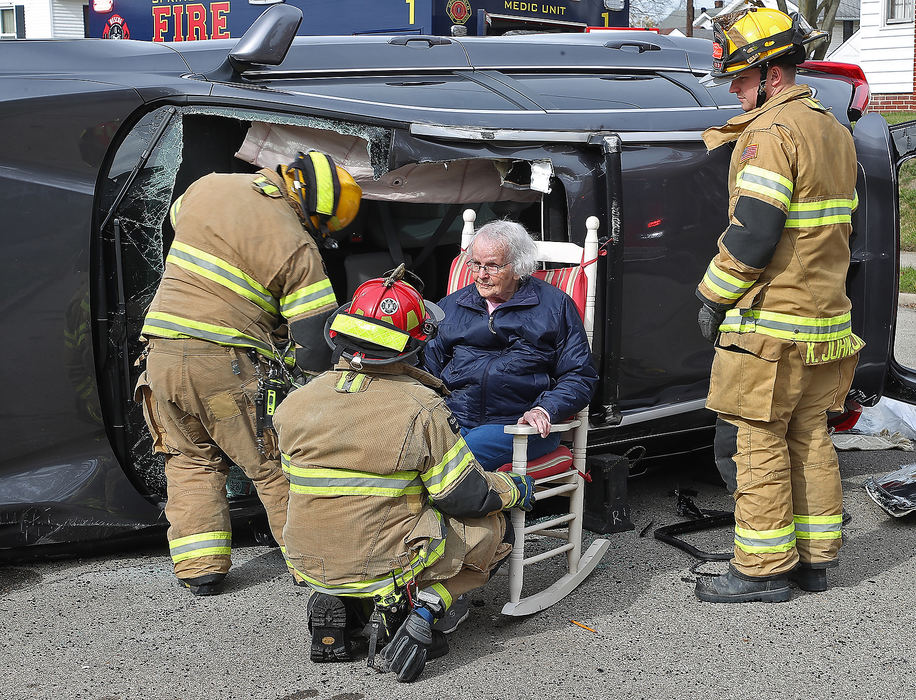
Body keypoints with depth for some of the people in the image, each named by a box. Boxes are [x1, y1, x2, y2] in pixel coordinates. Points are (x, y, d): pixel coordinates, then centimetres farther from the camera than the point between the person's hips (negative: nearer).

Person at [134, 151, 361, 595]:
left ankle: (199, 570, 17)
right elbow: (316, 351, -9)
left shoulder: (208, 186, 9)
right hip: (226, 364, -5)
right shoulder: (297, 247, -7)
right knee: (275, 466, 9)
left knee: (190, 460, 19)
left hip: (162, 353, 5)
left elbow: (175, 222, 33)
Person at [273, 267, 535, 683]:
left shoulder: (293, 406, -5)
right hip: (387, 567, -5)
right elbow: (467, 496, -12)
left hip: (311, 564, 5)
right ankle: (420, 609, -4)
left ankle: (336, 603, 11)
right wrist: (517, 490, 9)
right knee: (494, 528, 15)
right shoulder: (418, 410, -18)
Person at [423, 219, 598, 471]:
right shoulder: (451, 306, 21)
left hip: (518, 423, -3)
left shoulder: (555, 305, 9)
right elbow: (429, 368, 21)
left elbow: (580, 376, 6)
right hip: (453, 418, 3)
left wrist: (544, 410, -12)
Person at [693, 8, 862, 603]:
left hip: (771, 323, -9)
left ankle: (764, 570, 5)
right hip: (826, 318, 9)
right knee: (810, 438, 15)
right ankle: (816, 559, 22)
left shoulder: (771, 133, -16)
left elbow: (752, 234, -22)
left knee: (757, 442, -1)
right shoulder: (834, 131, 15)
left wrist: (713, 297, -9)